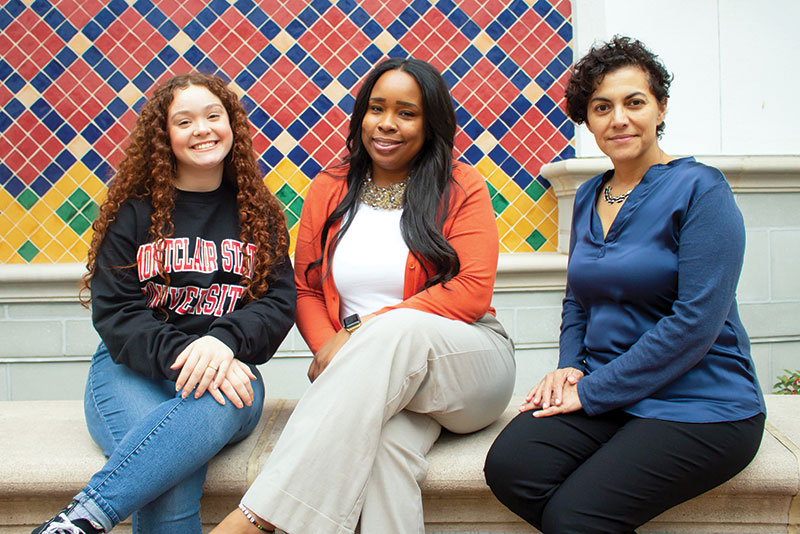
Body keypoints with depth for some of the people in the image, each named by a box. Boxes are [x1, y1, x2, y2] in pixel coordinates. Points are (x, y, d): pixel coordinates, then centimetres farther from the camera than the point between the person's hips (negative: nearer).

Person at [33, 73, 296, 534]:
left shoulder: (260, 214, 12)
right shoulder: (134, 211, 8)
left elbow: (280, 301, 3)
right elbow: (114, 311, -1)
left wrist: (222, 341, -19)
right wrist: (180, 353, -20)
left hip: (227, 372, 2)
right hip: (132, 370, -1)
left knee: (217, 406, -38)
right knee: (172, 485, -34)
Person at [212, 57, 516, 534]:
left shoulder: (461, 187, 3)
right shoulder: (329, 189, 13)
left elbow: (473, 291, -7)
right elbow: (306, 289, 12)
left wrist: (371, 328, -14)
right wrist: (330, 346, -11)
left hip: (466, 363, -1)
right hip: (375, 377, 1)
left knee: (399, 328, -37)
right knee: (387, 441, -37)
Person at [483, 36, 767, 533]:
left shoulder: (700, 189, -9)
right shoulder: (589, 197, 12)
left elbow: (696, 322, -17)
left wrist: (593, 391, -16)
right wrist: (571, 367, 2)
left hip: (697, 405, -6)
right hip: (603, 393, 6)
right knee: (508, 469, -19)